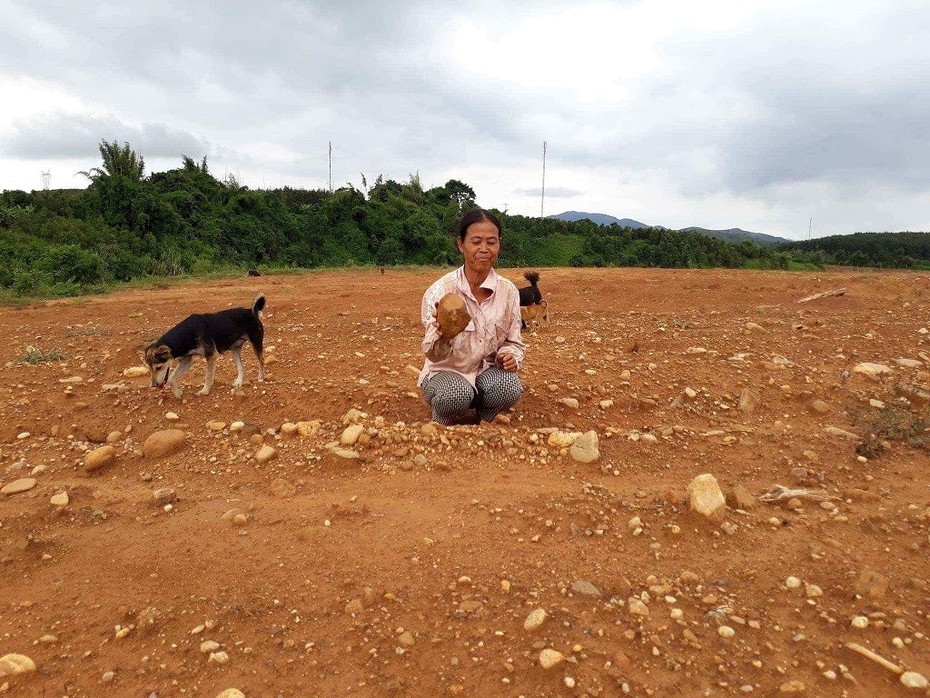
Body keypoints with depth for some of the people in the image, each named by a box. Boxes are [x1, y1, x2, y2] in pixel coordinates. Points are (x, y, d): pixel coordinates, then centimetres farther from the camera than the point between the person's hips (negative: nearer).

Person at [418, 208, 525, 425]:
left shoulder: (509, 291, -6)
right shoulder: (439, 291, -16)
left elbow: (514, 343, 4)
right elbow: (434, 355, -21)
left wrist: (511, 356, -21)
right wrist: (443, 335, -44)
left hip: (487, 372, 3)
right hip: (446, 372, -2)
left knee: (510, 387, -30)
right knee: (457, 394, -36)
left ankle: (479, 421, 3)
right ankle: (442, 423, 1)